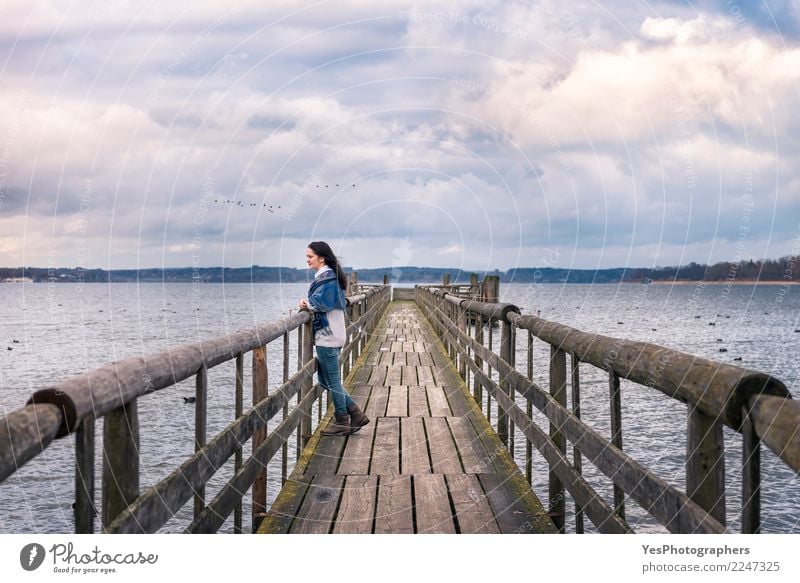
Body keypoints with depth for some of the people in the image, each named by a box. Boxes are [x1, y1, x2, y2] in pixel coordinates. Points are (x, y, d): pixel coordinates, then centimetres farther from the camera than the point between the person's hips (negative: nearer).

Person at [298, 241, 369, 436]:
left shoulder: (326, 277, -15)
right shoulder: (330, 275, 15)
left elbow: (321, 303, -23)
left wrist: (307, 303, -5)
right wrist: (309, 304, -1)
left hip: (327, 335, -10)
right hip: (329, 334, 10)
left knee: (332, 380, 1)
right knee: (326, 380, 15)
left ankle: (342, 422, 11)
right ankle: (356, 414, 17)